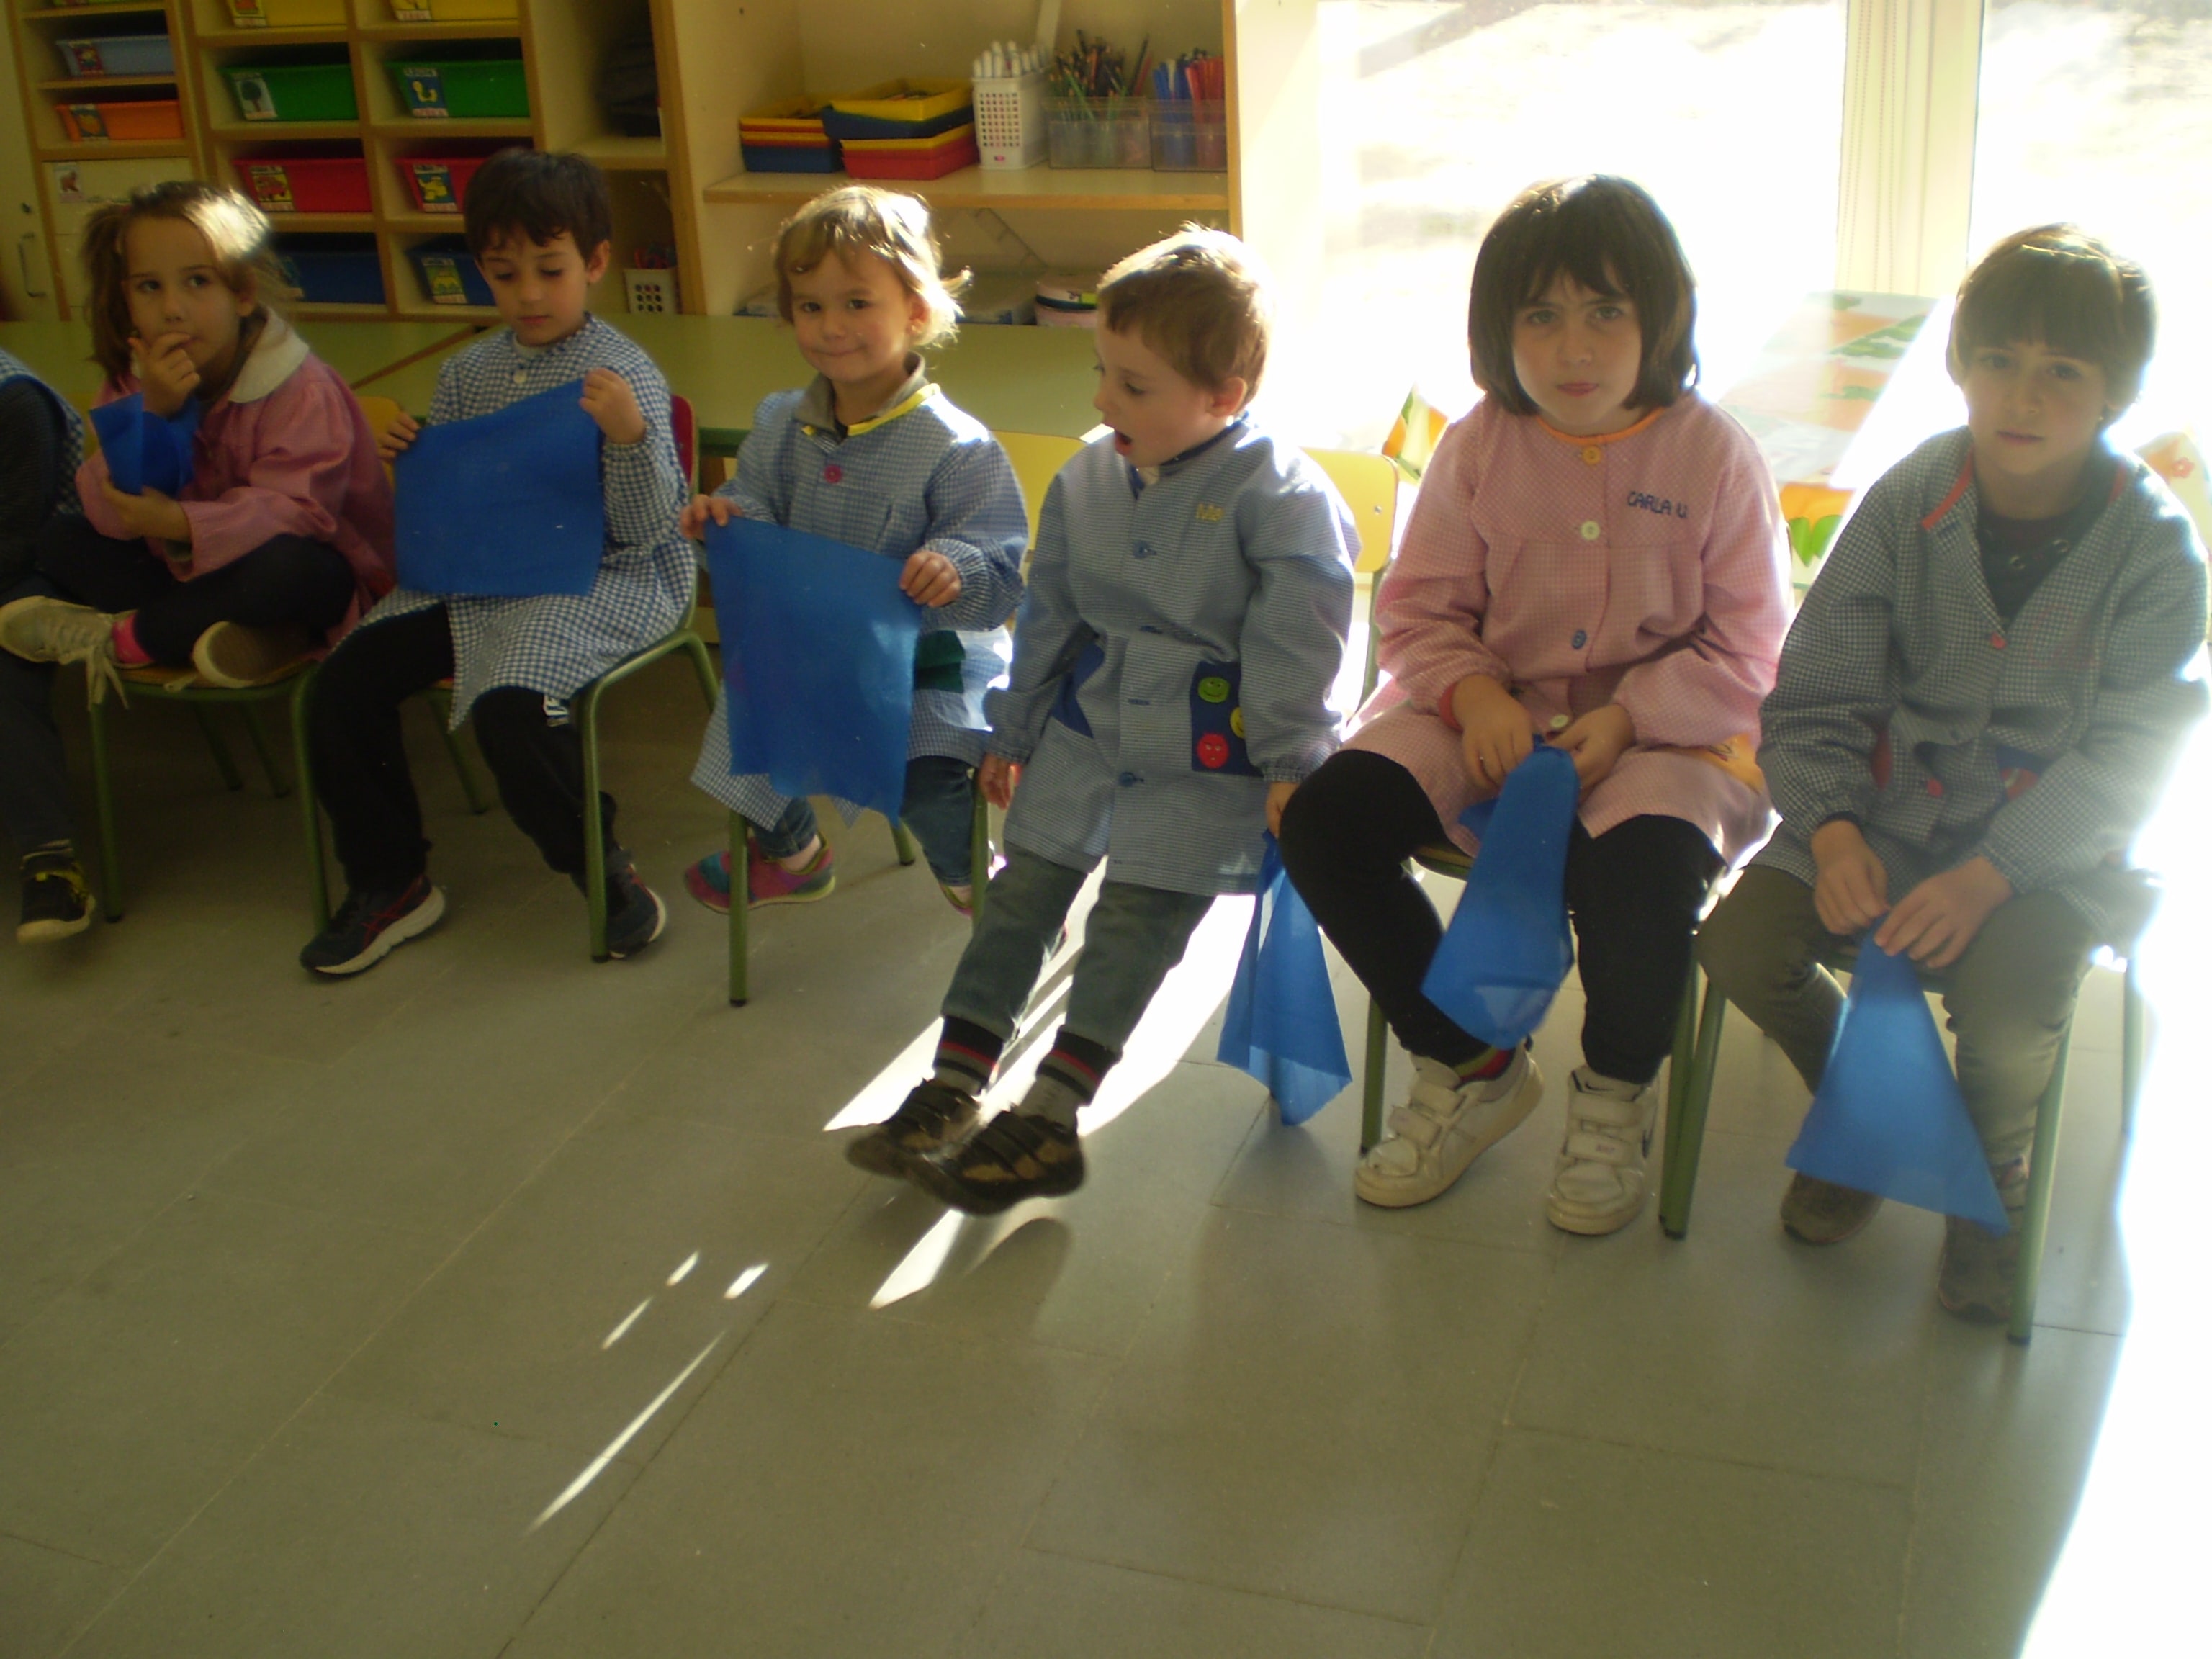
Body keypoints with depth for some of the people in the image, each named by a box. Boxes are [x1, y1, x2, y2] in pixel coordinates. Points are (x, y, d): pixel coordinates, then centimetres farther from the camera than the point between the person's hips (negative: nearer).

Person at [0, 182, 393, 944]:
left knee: (290, 569, -39)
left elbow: (287, 512, -28)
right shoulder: (131, 379, -1)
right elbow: (113, 514, -11)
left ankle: (121, 636, -18)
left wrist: (180, 525, -43)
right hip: (177, 571, 6)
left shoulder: (302, 388, -18)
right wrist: (153, 412, -26)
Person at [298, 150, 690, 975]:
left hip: (605, 576, -6)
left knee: (509, 706, -31)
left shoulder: (626, 375, -8)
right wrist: (409, 459, -1)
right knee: (348, 675, -8)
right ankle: (389, 882, 9)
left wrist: (631, 436, -30)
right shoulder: (468, 372, 10)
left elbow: (646, 528, -14)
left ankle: (605, 867, -5)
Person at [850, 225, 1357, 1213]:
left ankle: (1049, 1114, -6)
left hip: (1205, 754, -6)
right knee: (1023, 891, 0)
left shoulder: (1279, 495, -11)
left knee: (1136, 914, -11)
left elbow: (1293, 644, -13)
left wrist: (1287, 762, -18)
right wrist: (1013, 732, 18)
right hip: (1085, 732, 6)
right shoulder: (1086, 483, 8)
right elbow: (1048, 619, 16)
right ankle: (951, 1091, 3)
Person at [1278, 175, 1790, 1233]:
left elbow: (1747, 651, -4)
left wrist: (1625, 720, -18)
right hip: (1491, 717, 3)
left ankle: (1615, 1097, -1)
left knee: (1644, 873, -36)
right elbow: (1420, 608, 5)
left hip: (1666, 730, -3)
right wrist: (1476, 697, -15)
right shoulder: (1479, 446, 2)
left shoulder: (1712, 453, -5)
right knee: (1322, 821, -18)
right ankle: (1469, 1067, 3)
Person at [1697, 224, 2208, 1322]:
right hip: (1886, 809, 3)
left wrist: (1987, 877, -24)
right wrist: (1833, 831, -19)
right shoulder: (1907, 502, -4)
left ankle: (1992, 1172, 10)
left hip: (2053, 840, -2)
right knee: (1738, 945, -18)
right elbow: (1818, 692, -1)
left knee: (2006, 1009, -29)